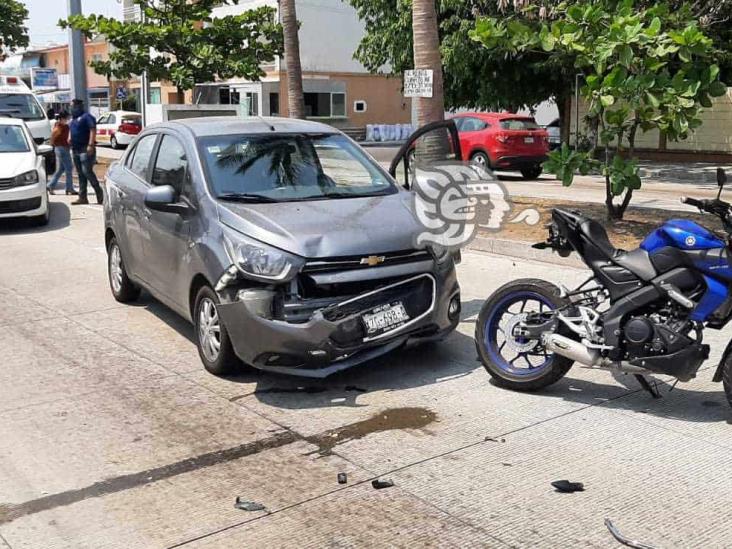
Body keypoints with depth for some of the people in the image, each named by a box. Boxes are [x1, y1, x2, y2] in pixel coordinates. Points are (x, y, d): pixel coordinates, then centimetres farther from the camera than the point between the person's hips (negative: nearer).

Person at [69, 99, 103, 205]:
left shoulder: (86, 116, -8)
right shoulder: (74, 119, 20)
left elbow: (93, 130, -18)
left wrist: (91, 145, -26)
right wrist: (69, 137, 13)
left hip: (85, 149, -9)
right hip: (75, 150, 9)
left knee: (87, 172, -14)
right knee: (80, 174, 8)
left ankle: (99, 193, -5)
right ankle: (82, 197, 10)